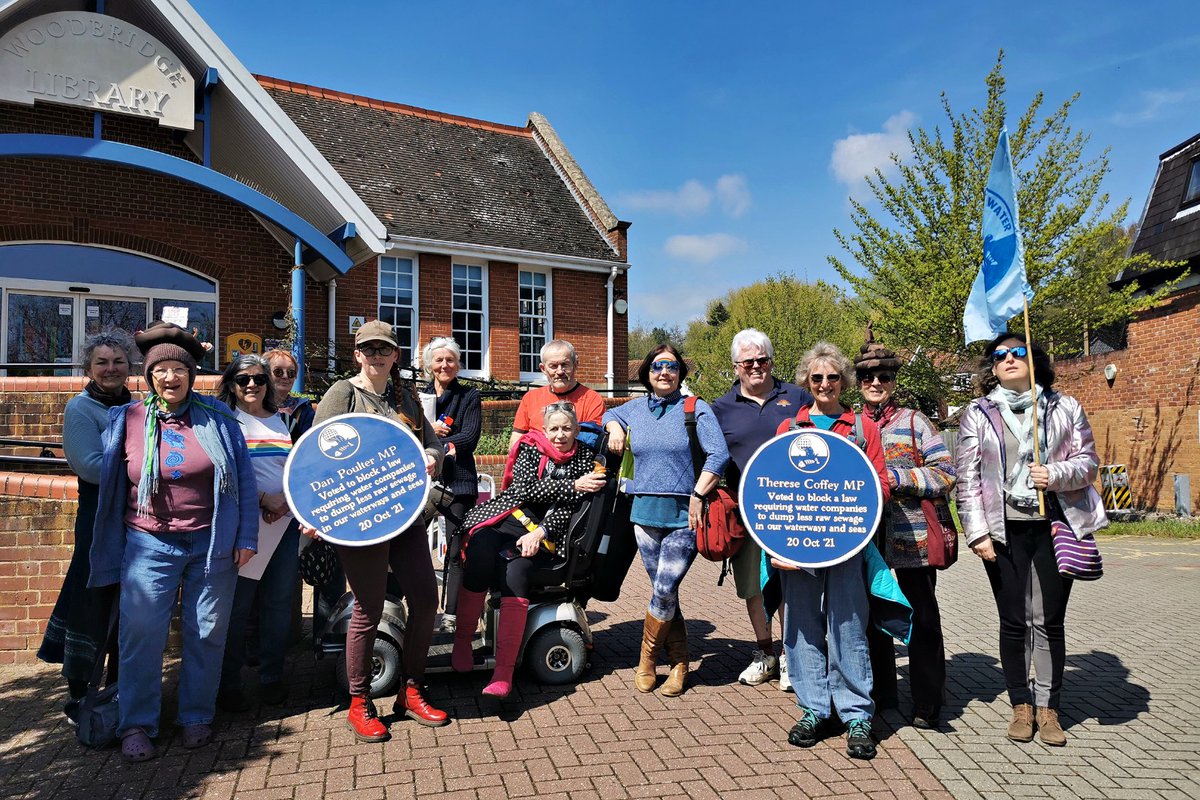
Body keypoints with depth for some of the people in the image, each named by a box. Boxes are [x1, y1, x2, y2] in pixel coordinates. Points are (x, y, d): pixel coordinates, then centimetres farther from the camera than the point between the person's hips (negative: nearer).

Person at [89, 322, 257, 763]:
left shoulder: (217, 417, -1)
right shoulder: (126, 420, 0)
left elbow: (244, 479, 0)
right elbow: (108, 484, 7)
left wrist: (246, 538, -3)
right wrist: (111, 550, 6)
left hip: (212, 543, 0)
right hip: (150, 544, 0)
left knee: (207, 633, 9)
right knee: (141, 634, 0)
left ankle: (197, 717, 26)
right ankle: (136, 724, 18)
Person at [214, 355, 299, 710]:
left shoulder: (281, 420, 16)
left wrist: (287, 500, -1)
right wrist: (263, 499, -15)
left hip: (286, 522, 4)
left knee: (280, 603, 8)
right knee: (238, 607, 0)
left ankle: (272, 678, 21)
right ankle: (228, 685, 15)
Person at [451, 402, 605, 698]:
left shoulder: (586, 458, 7)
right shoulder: (529, 448, 8)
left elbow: (570, 507, -3)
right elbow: (527, 487, -8)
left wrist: (540, 532, -18)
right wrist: (573, 486, -13)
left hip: (546, 532, -1)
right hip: (508, 518, 1)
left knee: (515, 573, -29)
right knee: (480, 556, -30)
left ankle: (504, 671, -28)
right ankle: (463, 639, -11)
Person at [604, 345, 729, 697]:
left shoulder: (696, 409, -1)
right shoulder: (635, 408, 12)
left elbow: (719, 455, -8)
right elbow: (610, 414, 34)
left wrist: (697, 496, -13)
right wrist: (615, 428, 12)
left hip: (683, 516, -4)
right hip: (645, 513, 4)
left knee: (664, 591, -10)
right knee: (665, 594, 7)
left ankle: (647, 660, 12)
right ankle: (679, 663, 21)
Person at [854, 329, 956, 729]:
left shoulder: (914, 421, 1)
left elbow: (946, 474, -5)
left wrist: (898, 477, -15)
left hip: (913, 538, -3)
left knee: (922, 620, 4)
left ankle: (926, 705, 16)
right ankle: (880, 692, 30)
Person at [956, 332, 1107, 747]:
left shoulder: (1065, 408, 8)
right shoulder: (978, 414, 3)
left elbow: (1088, 460, 8)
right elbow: (967, 478, -1)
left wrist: (1057, 474, -14)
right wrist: (977, 533, -7)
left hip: (1054, 526, 1)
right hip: (1005, 530, -1)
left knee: (1049, 620, 5)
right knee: (1013, 621, 6)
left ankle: (1048, 707, 17)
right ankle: (1022, 705, 19)